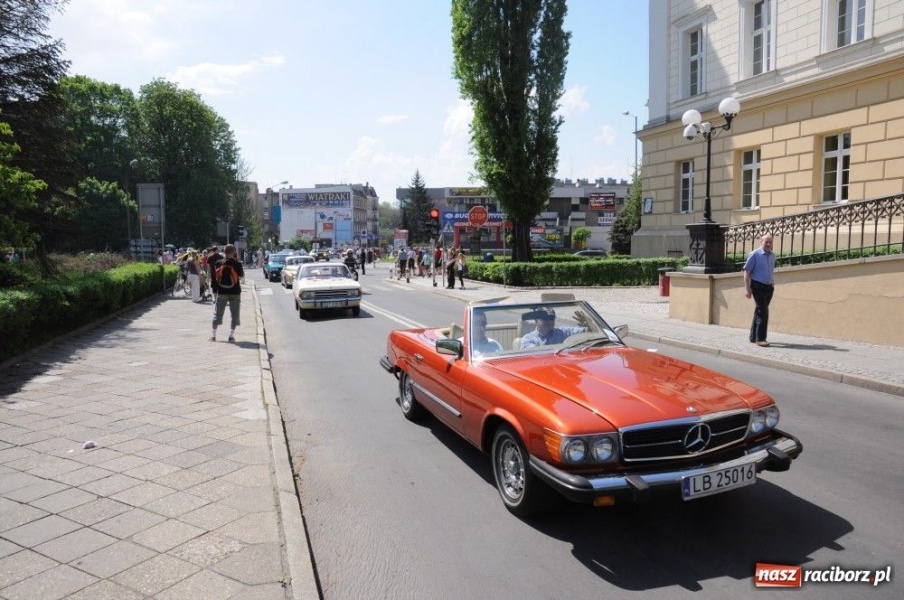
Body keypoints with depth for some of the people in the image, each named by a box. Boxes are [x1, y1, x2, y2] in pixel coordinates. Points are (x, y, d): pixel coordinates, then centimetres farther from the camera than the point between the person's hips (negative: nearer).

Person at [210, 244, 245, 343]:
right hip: (235, 292, -2)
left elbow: (215, 278, 2)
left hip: (222, 292, 2)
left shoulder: (219, 263, -1)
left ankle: (213, 335, 13)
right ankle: (231, 336, 1)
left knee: (217, 314, 10)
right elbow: (242, 278, 2)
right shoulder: (237, 264, -8)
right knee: (234, 315, 6)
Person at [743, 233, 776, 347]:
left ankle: (753, 337, 23)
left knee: (759, 311, 14)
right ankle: (760, 338, -6)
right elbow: (747, 271, -11)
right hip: (758, 286, -7)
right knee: (763, 312, -12)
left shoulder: (772, 255, 10)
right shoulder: (754, 255, -10)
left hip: (769, 287, 7)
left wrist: (773, 284, 19)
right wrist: (747, 288, -16)